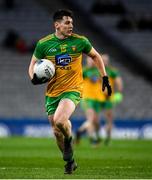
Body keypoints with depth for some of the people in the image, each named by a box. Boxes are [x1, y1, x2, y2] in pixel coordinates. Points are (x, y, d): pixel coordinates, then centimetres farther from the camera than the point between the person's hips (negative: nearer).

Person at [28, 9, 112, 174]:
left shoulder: (80, 41, -4)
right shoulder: (44, 43, -3)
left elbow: (95, 56, 13)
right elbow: (33, 64, 7)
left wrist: (104, 77, 9)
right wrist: (34, 77, -14)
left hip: (73, 90, -3)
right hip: (52, 93, 3)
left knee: (59, 120, -29)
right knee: (57, 132, 7)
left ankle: (69, 138, 5)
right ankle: (70, 162, 29)